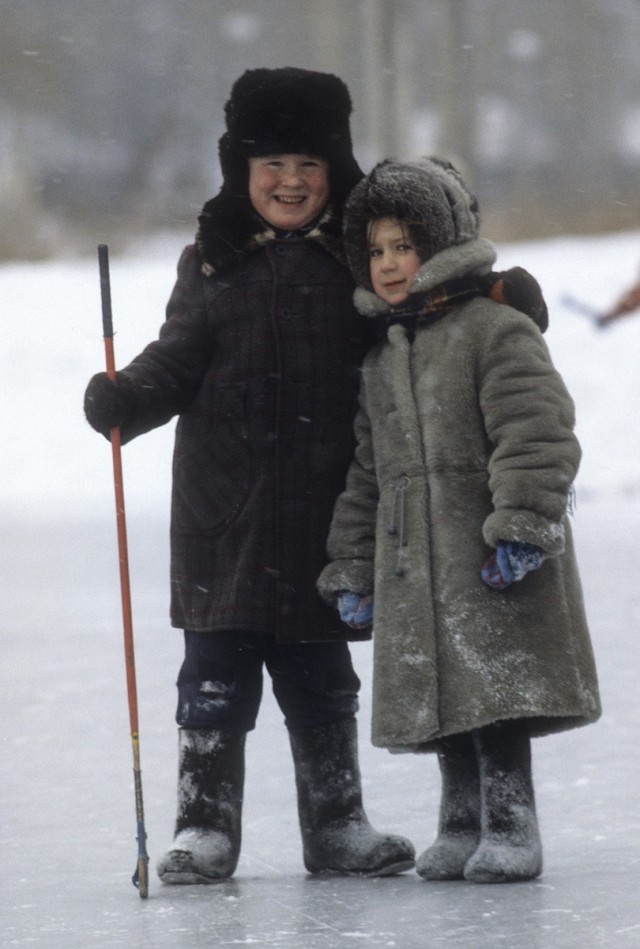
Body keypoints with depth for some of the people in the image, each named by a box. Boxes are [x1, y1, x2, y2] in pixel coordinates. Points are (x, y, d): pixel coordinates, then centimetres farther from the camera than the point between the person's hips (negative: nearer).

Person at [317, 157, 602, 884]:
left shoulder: (498, 332, -6)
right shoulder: (381, 360, 17)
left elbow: (538, 435, -15)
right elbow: (367, 471, 21)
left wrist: (521, 528, -22)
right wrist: (351, 569, 17)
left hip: (490, 559, -7)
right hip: (411, 565, 7)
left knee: (495, 688, -9)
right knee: (440, 696, 8)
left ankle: (510, 826, -3)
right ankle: (463, 824, 17)